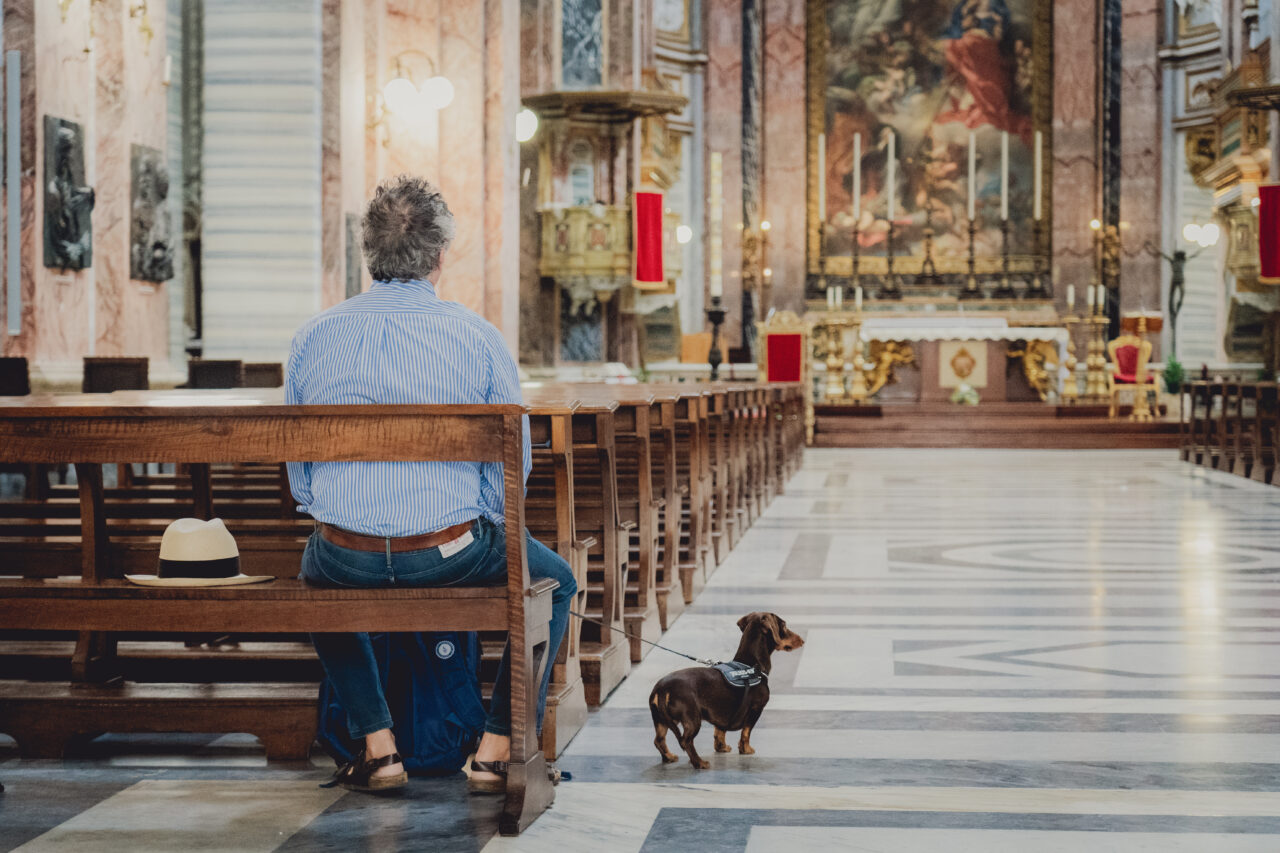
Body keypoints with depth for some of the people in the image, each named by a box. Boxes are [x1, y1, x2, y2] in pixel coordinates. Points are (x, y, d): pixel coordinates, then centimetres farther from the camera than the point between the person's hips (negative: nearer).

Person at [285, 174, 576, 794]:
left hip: (346, 559, 3)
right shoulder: (478, 337, -6)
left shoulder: (312, 338, 2)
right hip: (453, 554, -2)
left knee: (318, 570, 39)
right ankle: (497, 749, 18)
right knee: (554, 580, 26)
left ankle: (376, 745, 29)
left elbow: (298, 471, 10)